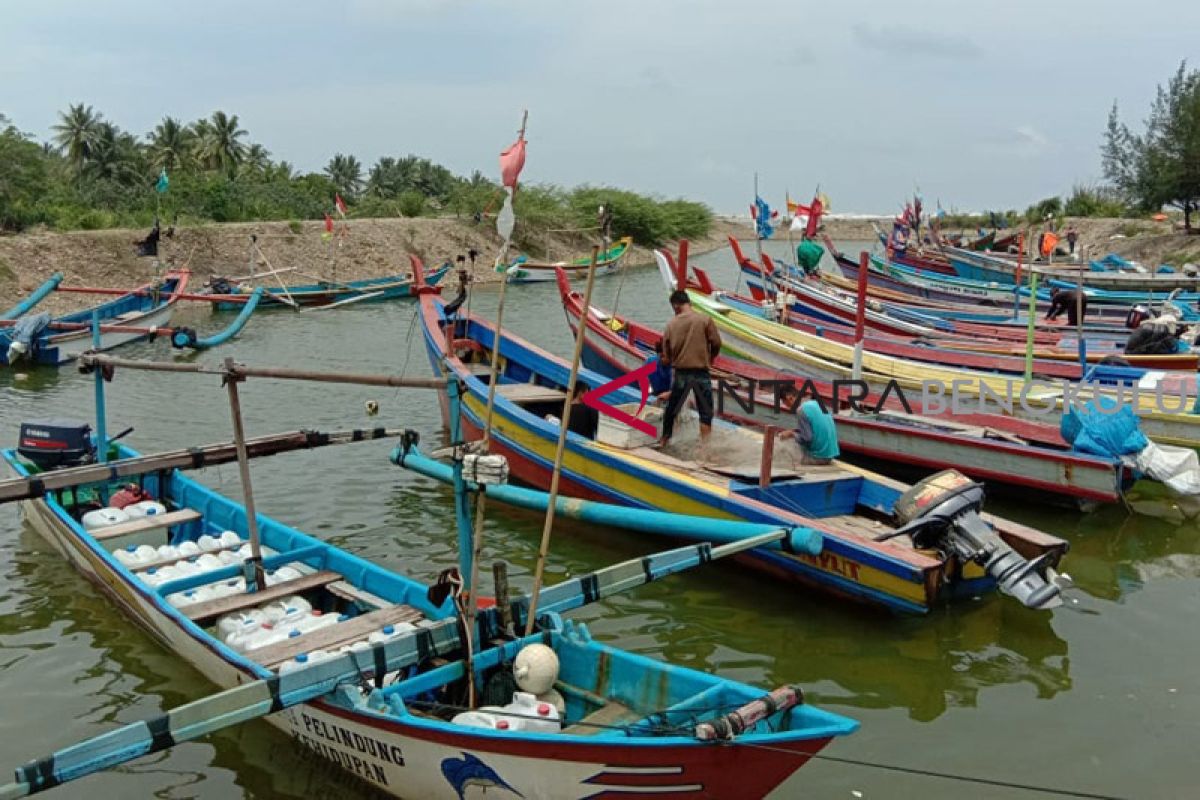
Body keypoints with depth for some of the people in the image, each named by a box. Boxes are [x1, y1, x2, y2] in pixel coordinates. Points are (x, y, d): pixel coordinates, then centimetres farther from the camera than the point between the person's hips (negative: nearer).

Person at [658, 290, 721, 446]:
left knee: (671, 409, 18)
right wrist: (710, 358, 15)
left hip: (680, 373, 3)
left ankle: (664, 440, 31)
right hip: (700, 373, -3)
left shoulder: (671, 324, 2)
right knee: (705, 412, 2)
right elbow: (716, 343, -4)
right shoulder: (704, 320, -5)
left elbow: (666, 351, 6)